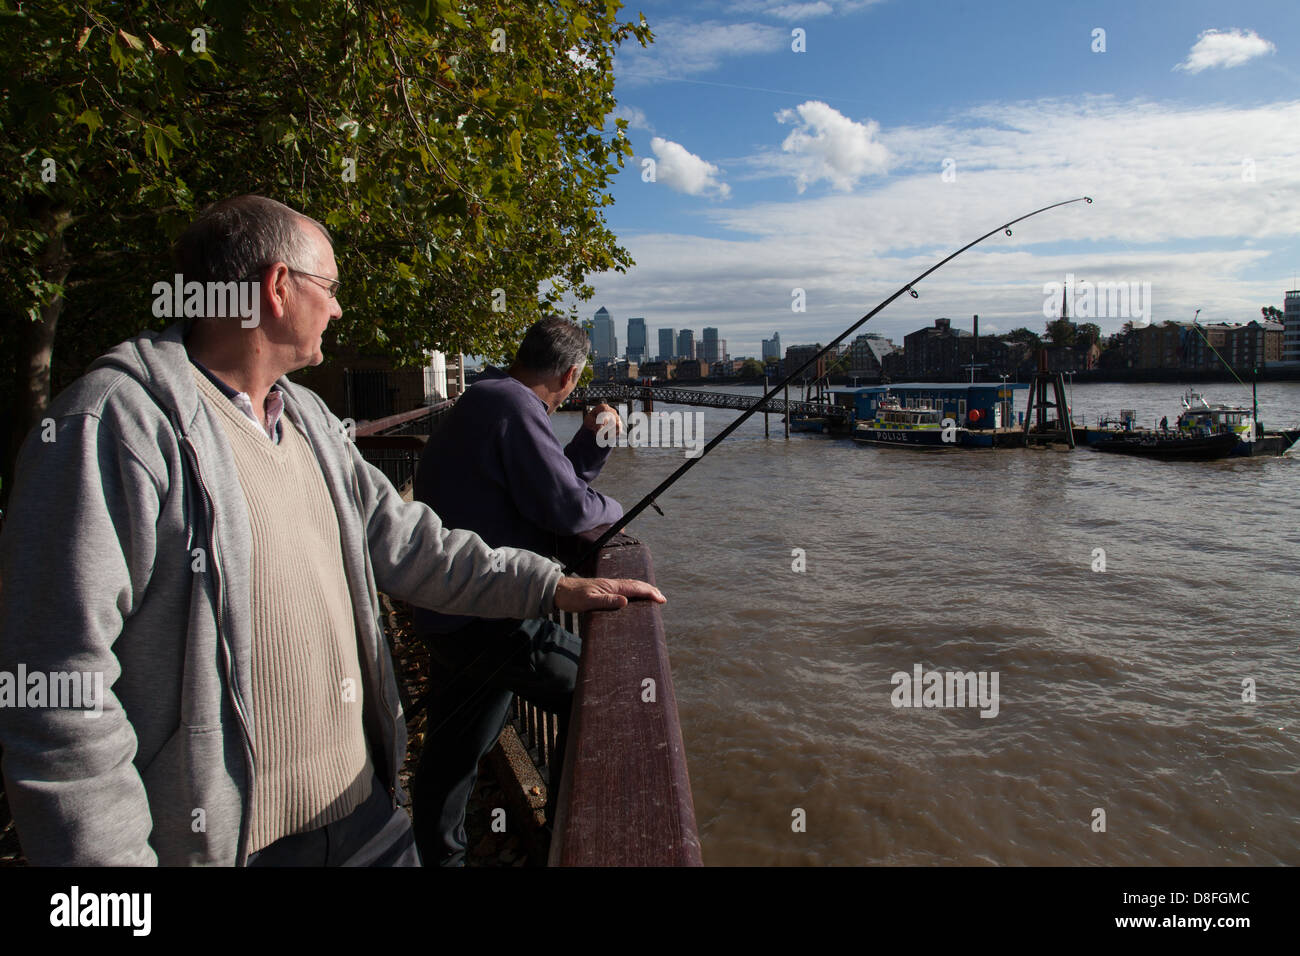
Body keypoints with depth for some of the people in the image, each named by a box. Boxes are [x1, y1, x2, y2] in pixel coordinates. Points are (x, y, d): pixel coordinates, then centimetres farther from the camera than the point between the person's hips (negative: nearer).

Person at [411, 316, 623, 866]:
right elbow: (565, 508, -19)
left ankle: (437, 855, 34)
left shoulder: (483, 400, 16)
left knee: (453, 752, 19)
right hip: (480, 616, -10)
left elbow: (548, 482, 19)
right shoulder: (514, 407, -16)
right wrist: (612, 508, 0)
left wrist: (592, 442, 10)